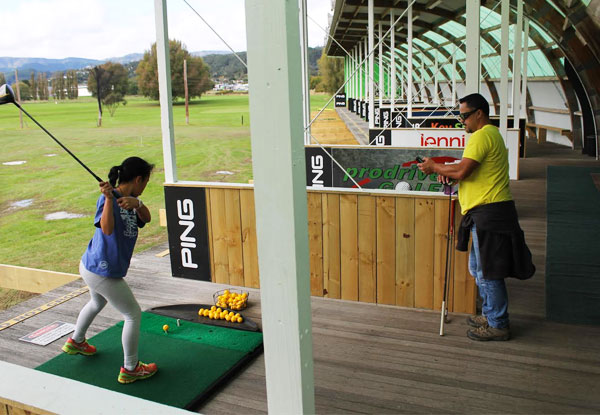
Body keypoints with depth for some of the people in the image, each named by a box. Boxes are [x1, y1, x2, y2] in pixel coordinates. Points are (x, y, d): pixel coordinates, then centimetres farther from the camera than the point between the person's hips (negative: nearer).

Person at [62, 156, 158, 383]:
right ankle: (130, 369, 14)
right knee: (133, 315, 3)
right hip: (103, 272, -10)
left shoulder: (128, 198, 2)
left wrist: (137, 204, -27)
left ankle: (76, 342, 58)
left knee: (97, 303, 36)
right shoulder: (107, 199, -22)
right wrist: (109, 199, -41)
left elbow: (145, 218, -8)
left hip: (92, 265, 10)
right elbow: (107, 229, -35)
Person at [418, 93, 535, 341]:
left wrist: (434, 167, -7)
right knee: (478, 268, 19)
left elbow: (462, 171, -23)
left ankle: (498, 326, 8)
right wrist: (450, 175, 8)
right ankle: (490, 315, 30)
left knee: (487, 272, -3)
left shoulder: (482, 136, -14)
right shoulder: (492, 134, 21)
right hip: (487, 212, 11)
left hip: (488, 213, -11)